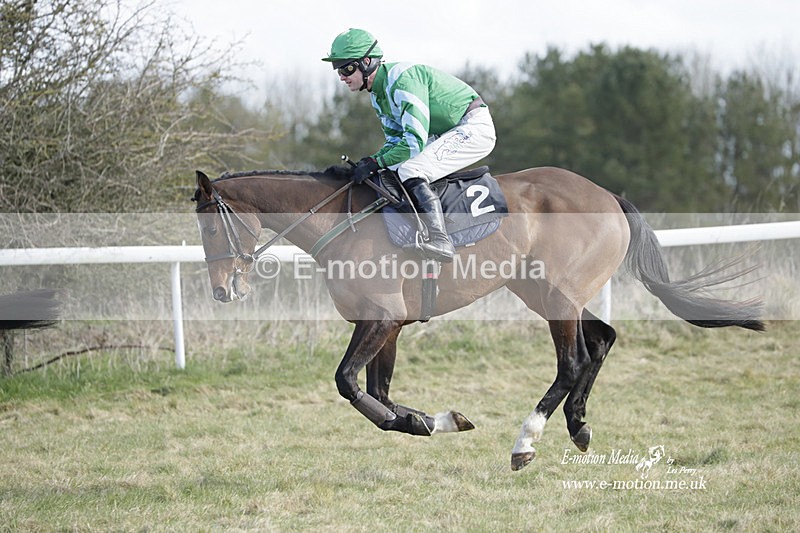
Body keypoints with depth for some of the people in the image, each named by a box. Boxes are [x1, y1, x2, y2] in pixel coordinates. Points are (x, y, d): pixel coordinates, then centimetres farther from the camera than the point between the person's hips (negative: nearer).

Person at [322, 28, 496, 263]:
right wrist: (370, 162, -6)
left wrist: (376, 162, -24)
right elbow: (396, 139, 13)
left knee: (410, 170, -26)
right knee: (391, 170, 8)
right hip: (449, 133, 11)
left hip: (475, 127, -11)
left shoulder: (403, 79, -25)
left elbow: (415, 141, -31)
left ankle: (440, 241, -33)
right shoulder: (378, 93, 7)